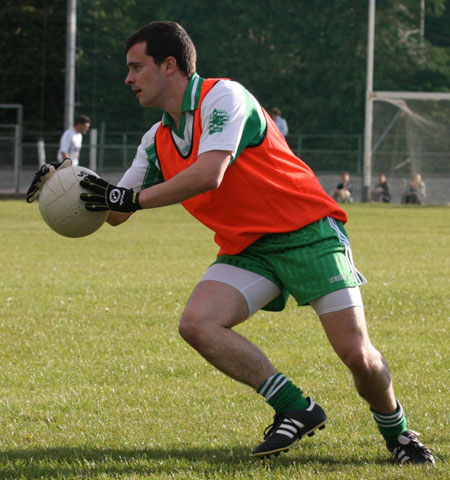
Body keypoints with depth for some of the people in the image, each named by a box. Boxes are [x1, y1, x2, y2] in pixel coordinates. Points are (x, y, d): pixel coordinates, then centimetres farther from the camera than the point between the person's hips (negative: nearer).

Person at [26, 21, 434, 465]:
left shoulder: (222, 96, -12)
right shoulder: (157, 141, 11)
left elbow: (209, 175, -25)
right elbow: (114, 212, 15)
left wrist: (133, 198, -22)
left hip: (307, 232, -7)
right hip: (246, 250, 7)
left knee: (356, 352, -14)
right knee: (196, 323, -19)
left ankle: (396, 432, 16)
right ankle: (296, 410, -8)